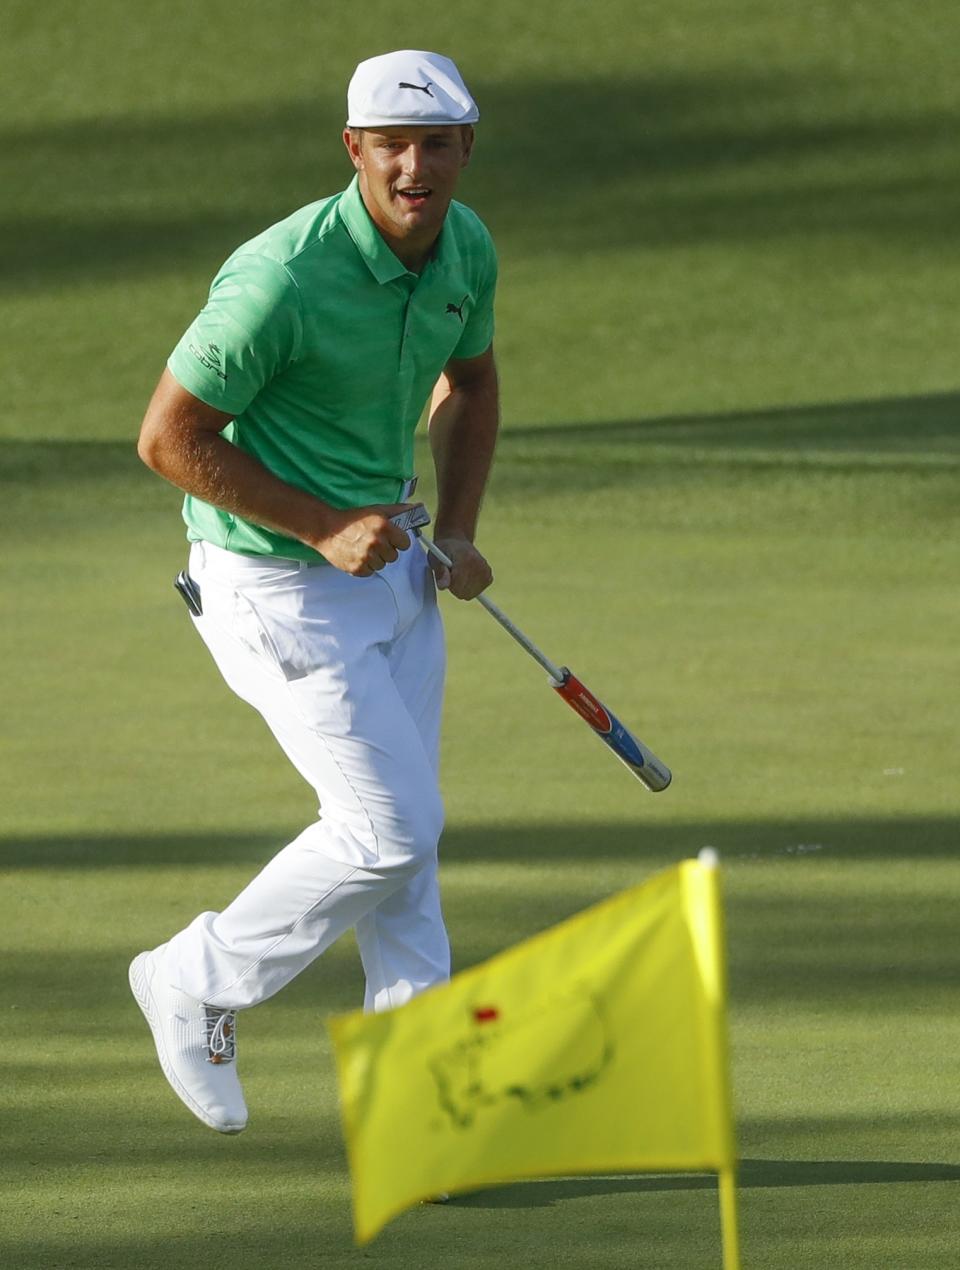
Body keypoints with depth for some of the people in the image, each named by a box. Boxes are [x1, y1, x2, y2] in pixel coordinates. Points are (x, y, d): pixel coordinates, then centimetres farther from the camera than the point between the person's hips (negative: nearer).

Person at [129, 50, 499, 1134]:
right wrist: (322, 529, -21)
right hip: (277, 587, -8)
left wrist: (457, 533, 4)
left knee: (404, 834, 11)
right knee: (392, 831, -7)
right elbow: (168, 437, -19)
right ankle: (198, 985, 13)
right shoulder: (284, 278, -27)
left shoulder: (467, 248, -3)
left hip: (386, 566, 8)